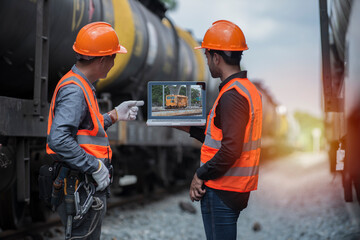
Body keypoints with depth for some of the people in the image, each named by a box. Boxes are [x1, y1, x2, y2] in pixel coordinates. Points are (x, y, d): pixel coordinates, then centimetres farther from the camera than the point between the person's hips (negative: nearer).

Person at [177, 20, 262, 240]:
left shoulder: (232, 96, -19)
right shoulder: (249, 89, 13)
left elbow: (230, 150, -25)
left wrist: (201, 175, -14)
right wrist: (190, 128, 20)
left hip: (222, 191, -10)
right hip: (239, 189, 10)